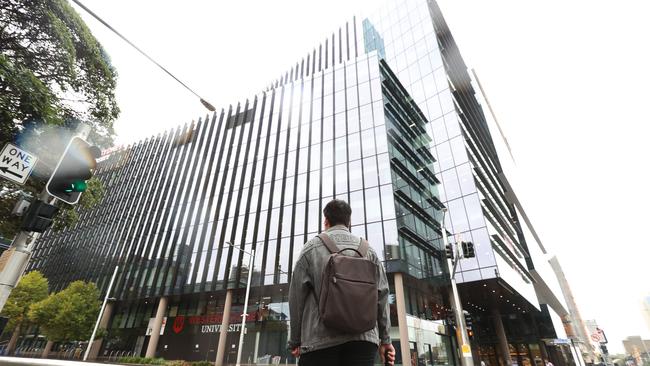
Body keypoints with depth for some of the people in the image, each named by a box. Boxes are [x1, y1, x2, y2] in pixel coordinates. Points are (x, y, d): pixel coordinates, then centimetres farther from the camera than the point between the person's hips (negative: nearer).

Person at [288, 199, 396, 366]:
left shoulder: (312, 247, 5)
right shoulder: (368, 249, 12)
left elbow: (297, 295, 4)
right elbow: (381, 294, 9)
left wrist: (295, 340, 12)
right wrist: (384, 339, 15)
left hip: (320, 339, -2)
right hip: (363, 336, 3)